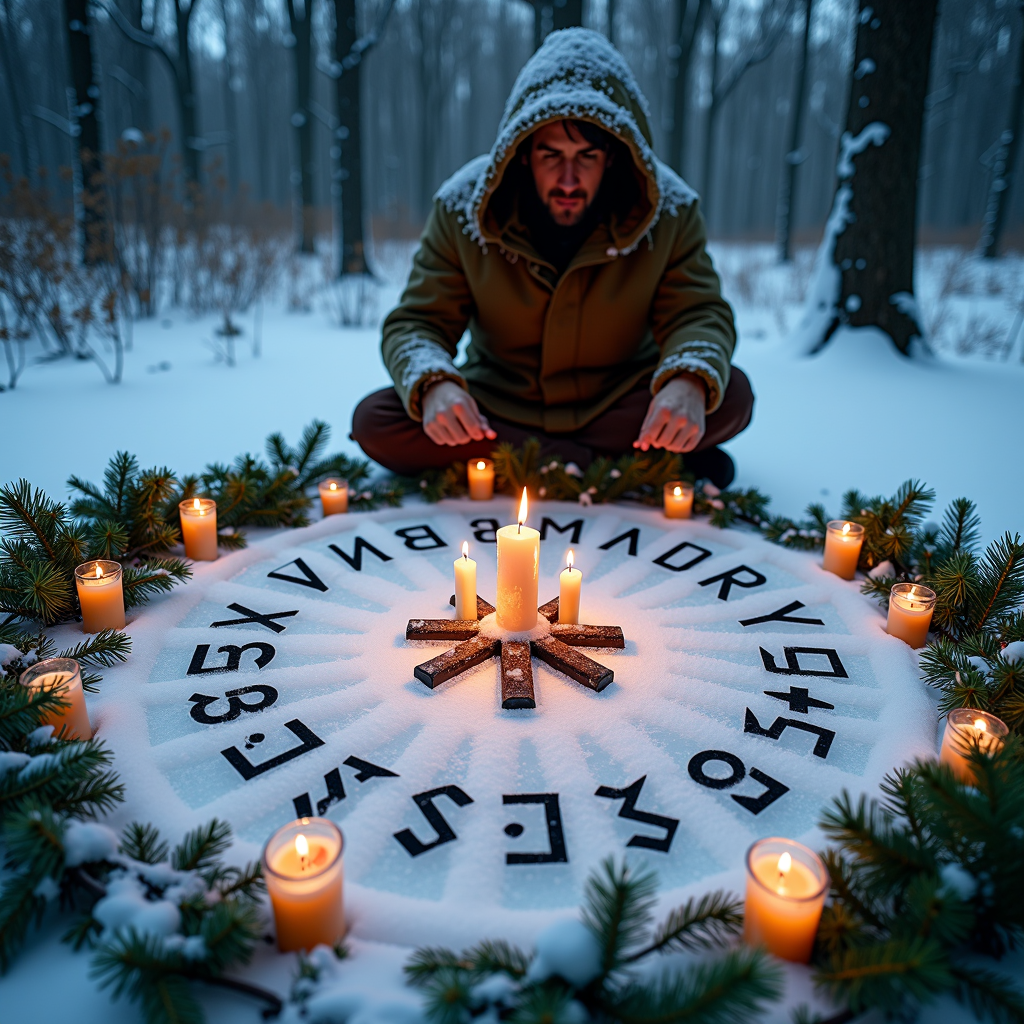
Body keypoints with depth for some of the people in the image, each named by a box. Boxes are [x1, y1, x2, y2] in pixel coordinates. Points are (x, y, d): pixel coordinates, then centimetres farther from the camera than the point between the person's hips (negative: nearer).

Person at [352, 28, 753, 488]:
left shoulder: (670, 210, -11)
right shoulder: (461, 207, -11)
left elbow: (700, 315, -9)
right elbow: (416, 323, -10)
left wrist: (690, 382, -34)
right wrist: (434, 385, -35)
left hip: (619, 406, -1)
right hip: (496, 410, 2)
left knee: (731, 395, -26)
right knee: (373, 422, -24)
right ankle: (612, 466, -21)